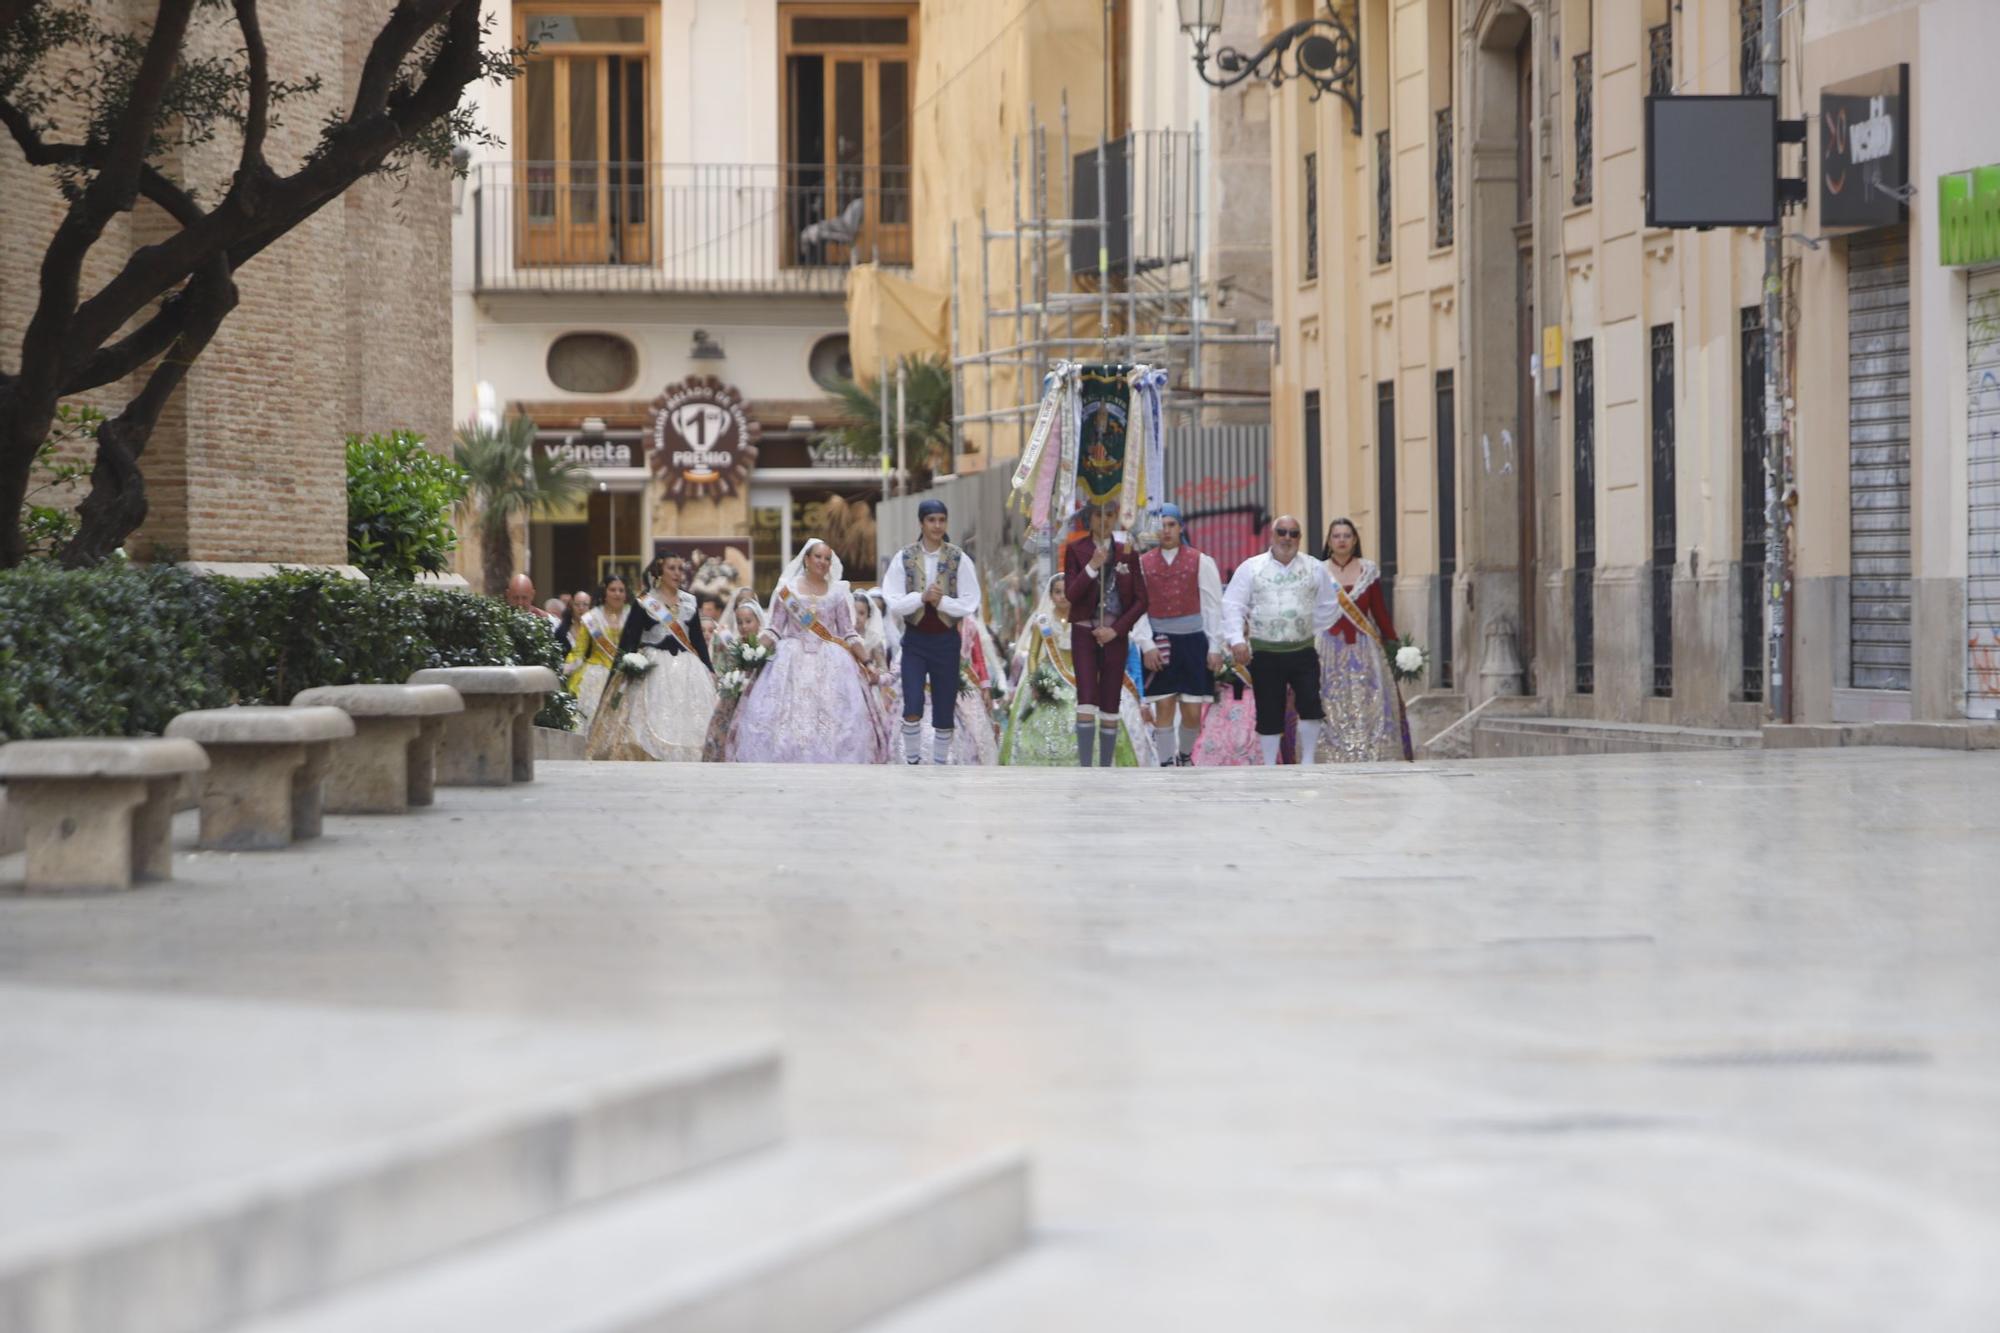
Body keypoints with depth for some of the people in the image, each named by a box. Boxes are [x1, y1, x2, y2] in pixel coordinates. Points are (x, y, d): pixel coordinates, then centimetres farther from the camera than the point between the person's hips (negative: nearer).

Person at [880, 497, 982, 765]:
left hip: (946, 640, 1)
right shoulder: (904, 559, -3)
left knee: (944, 712, 6)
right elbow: (894, 603, -7)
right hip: (914, 641, -1)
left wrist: (942, 601, -19)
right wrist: (922, 597, -21)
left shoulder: (959, 560, -2)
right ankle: (911, 763, 0)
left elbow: (970, 604, -6)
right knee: (912, 709, -14)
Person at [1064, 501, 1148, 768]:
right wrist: (1092, 567, -18)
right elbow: (1070, 594, -5)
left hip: (1115, 635, 2)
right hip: (1084, 632, -2)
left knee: (1111, 706, 2)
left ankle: (1106, 769, 6)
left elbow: (1140, 600, 3)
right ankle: (1084, 768, -16)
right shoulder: (1076, 550, 3)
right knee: (1086, 702, -13)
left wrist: (1116, 630, -7)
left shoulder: (1127, 553, 6)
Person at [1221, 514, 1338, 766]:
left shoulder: (1315, 569, 7)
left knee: (1311, 707, -9)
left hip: (1303, 651, 1)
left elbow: (1326, 607, 15)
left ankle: (1307, 761, 5)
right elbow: (1233, 606, -3)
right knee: (1269, 713, 2)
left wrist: (1317, 634, 8)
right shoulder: (1251, 568, 2)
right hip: (1264, 652, -1)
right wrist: (1236, 639, -14)